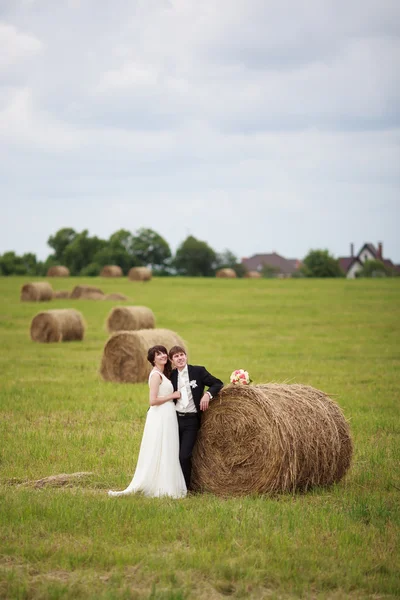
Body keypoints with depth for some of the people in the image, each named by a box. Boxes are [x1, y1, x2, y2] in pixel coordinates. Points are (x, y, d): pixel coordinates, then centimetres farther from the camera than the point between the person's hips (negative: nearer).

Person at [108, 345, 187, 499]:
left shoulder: (162, 374, 15)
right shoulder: (156, 375, -14)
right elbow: (153, 400, -20)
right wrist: (172, 396, -13)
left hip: (167, 417, 10)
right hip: (161, 417, -10)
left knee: (165, 454, 12)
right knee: (160, 453, -6)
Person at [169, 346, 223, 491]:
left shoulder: (198, 371, -2)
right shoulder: (171, 375, 7)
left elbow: (218, 384, 0)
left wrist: (208, 394, -17)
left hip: (191, 420, -3)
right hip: (175, 418, 3)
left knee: (184, 456, -11)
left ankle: (185, 488, 4)